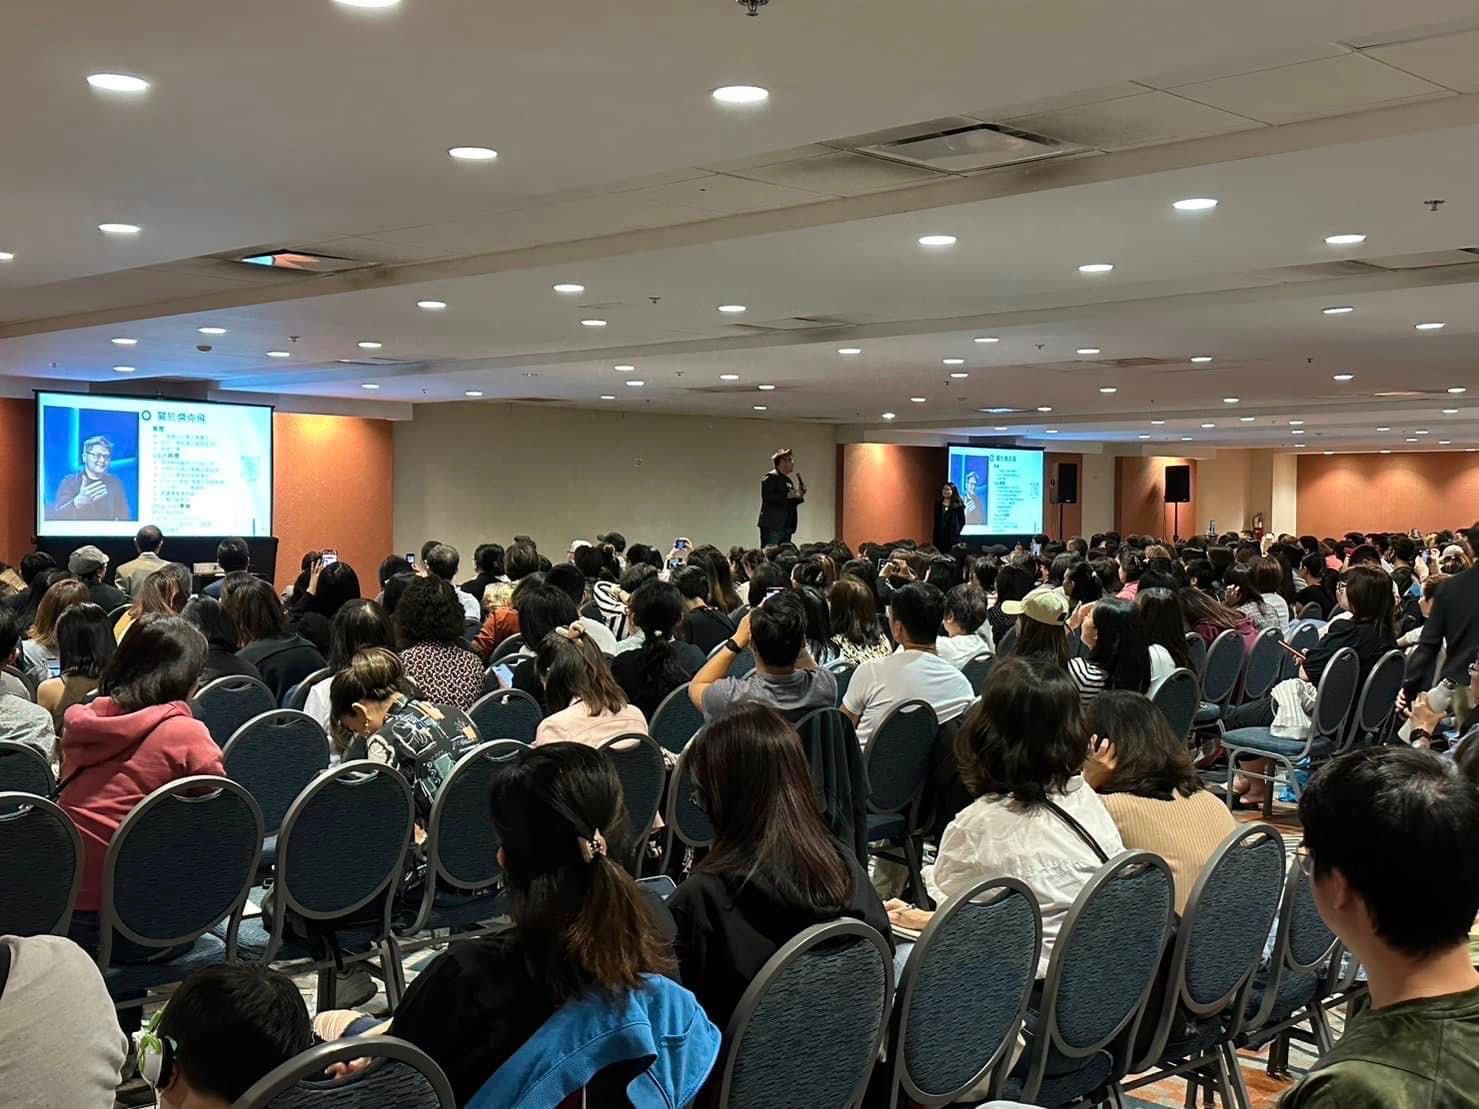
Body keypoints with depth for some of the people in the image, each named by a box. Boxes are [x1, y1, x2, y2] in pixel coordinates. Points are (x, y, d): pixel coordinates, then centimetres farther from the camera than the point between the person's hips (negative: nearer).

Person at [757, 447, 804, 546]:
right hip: (772, 526, -8)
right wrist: (787, 495, -22)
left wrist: (799, 496, 6)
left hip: (787, 527, 8)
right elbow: (767, 497, -19)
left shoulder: (789, 480, 20)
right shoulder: (770, 477, -5)